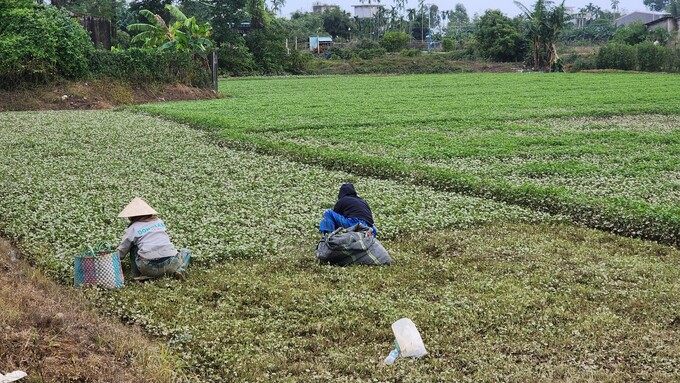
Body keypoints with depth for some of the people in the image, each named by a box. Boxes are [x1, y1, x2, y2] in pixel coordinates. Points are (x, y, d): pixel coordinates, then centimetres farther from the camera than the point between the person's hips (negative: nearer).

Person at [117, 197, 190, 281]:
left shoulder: (132, 229, 9)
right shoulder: (159, 221, 19)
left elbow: (121, 253, 14)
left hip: (149, 268, -2)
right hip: (170, 264, 2)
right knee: (186, 252, 33)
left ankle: (137, 275, 13)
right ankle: (180, 270, 3)